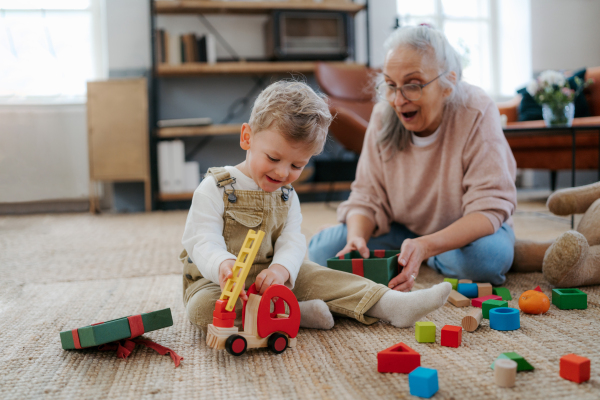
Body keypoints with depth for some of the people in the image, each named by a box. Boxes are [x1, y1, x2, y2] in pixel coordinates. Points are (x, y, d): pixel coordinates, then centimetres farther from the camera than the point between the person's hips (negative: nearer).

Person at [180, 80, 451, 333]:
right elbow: (203, 242, -20)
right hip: (216, 281, -4)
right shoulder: (215, 188, -12)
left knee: (321, 278, -14)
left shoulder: (286, 196, 6)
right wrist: (223, 265, -43)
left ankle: (393, 304, -12)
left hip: (271, 277, 4)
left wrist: (281, 268, -29)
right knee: (203, 306, -35)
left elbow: (291, 242, -6)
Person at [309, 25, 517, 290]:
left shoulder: (477, 114, -24)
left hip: (469, 231, -1)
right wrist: (357, 238, -35)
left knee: (487, 255, -37)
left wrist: (425, 246, -46)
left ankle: (427, 260, -5)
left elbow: (489, 207, -29)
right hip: (404, 229, 2)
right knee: (322, 249, -17)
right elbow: (367, 197, -11)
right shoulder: (383, 116, -12)